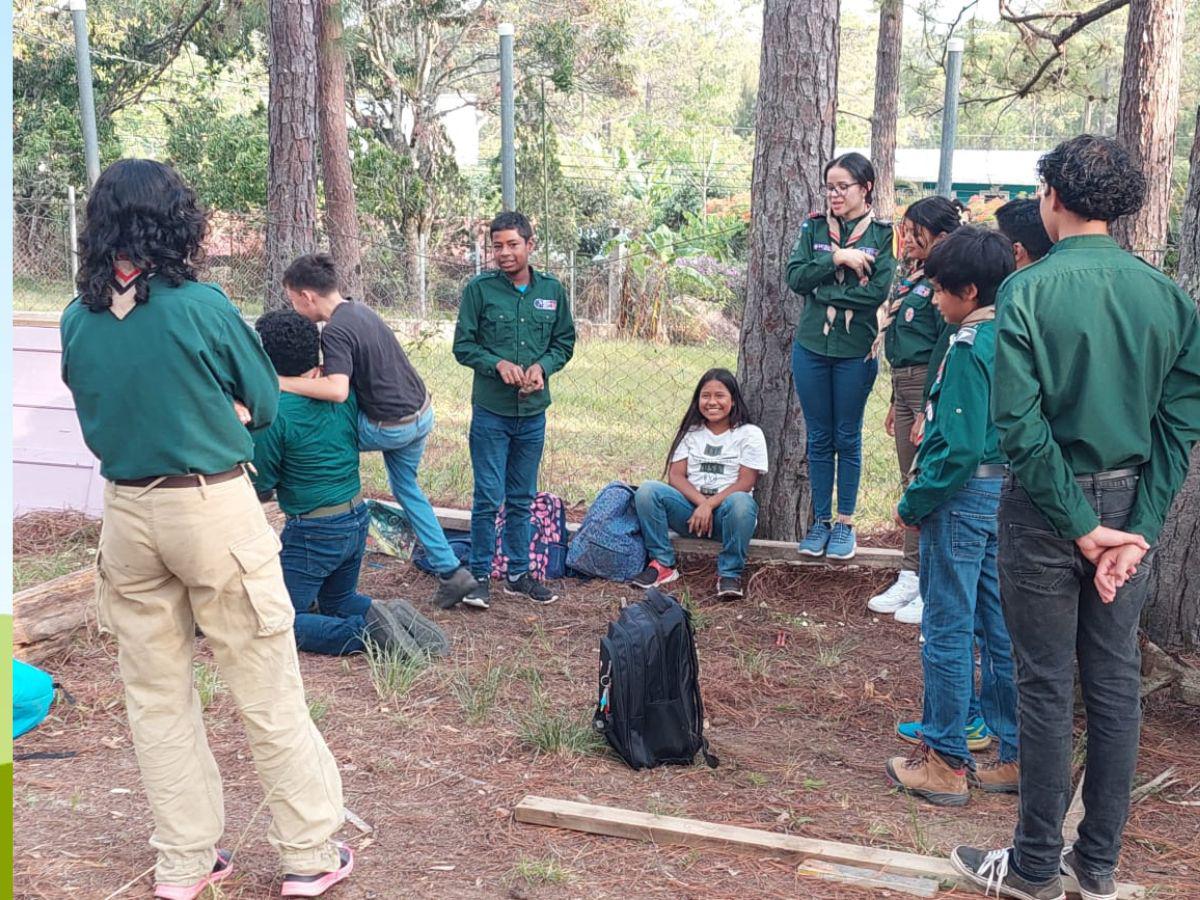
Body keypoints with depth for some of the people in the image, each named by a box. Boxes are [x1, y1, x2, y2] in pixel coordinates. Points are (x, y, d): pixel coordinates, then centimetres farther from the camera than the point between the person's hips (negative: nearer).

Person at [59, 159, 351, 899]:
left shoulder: (79, 319, 0)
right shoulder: (203, 307, -13)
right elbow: (265, 406, -2)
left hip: (127, 513, 5)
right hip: (215, 510, -4)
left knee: (157, 695, 14)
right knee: (268, 690, 6)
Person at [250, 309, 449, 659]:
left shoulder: (274, 412, -19)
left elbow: (262, 484, -10)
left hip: (312, 533, -7)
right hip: (358, 520, 7)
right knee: (339, 602, 28)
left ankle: (369, 630, -16)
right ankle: (394, 618, 1)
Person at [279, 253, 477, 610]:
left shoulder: (335, 332, -21)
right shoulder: (360, 310, 7)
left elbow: (337, 391, -37)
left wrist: (280, 383, -33)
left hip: (391, 427, -9)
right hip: (422, 413, 9)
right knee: (406, 487, 23)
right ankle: (451, 572, 20)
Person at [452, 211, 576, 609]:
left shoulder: (552, 291, 4)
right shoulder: (479, 289, -6)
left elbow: (565, 342, 10)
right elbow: (463, 346, -3)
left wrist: (543, 366, -10)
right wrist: (498, 364, -19)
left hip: (533, 412, 3)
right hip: (490, 411, -3)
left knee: (522, 499, 14)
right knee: (489, 498, -2)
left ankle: (519, 574, 25)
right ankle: (480, 576, 11)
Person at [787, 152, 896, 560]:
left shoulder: (882, 234, -4)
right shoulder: (813, 228, 5)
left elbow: (879, 290, -14)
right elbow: (795, 276, -6)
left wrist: (822, 290, -12)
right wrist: (837, 258, -17)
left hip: (856, 351, -2)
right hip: (811, 347, 3)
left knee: (847, 438, 8)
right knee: (819, 439, 10)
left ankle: (846, 523, 19)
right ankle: (821, 521, 20)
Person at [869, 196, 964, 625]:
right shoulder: (913, 278, 16)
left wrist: (928, 411, -19)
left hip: (931, 386, -10)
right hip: (904, 384, 10)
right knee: (912, 484, 13)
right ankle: (911, 577, 21)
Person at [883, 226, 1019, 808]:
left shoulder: (969, 349, -17)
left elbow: (959, 448, -21)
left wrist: (913, 503, -12)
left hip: (965, 496, -9)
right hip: (1005, 493, 9)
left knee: (948, 629, 0)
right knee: (1000, 628, 14)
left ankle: (945, 762, 9)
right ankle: (1015, 756, 22)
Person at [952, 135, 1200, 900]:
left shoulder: (1030, 291, -13)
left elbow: (1021, 423, -19)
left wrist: (1081, 526, -13)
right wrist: (1138, 529, -4)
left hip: (1049, 505, -4)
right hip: (1132, 503, 4)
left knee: (1048, 686, 5)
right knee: (1116, 683, 12)